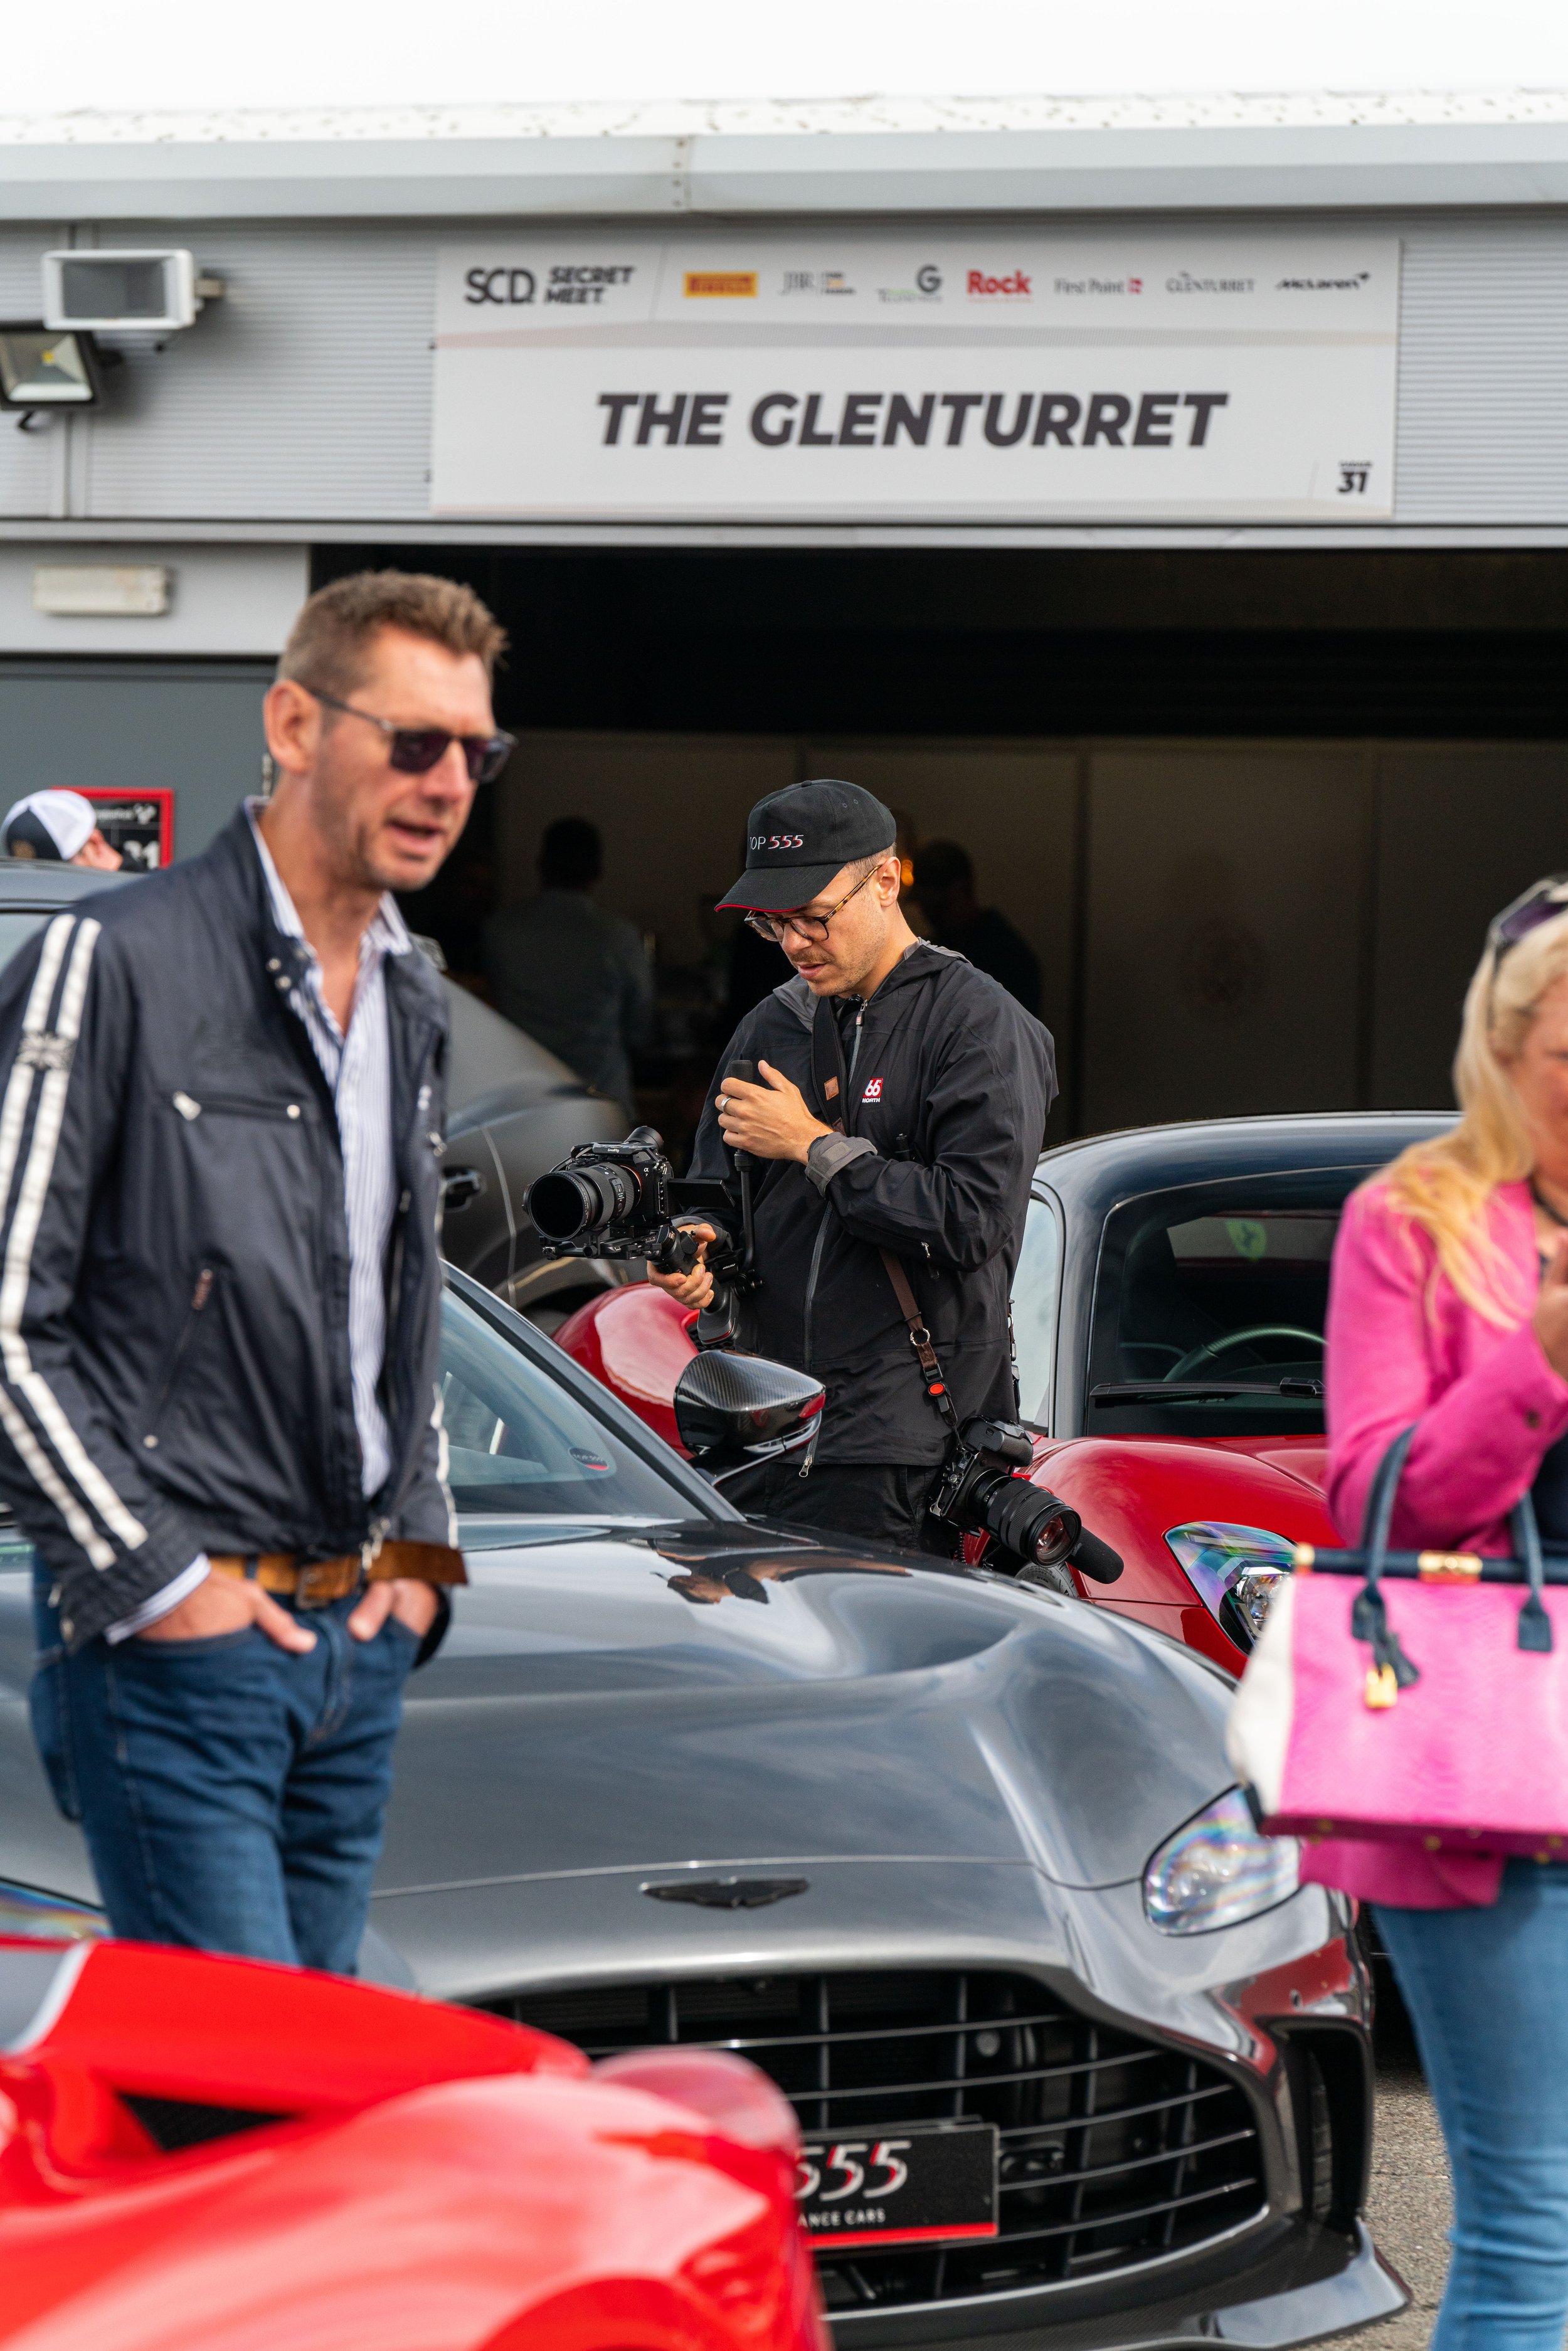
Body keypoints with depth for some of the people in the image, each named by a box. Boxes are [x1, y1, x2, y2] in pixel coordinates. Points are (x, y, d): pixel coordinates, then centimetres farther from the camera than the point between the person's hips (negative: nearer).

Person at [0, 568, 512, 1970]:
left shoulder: (413, 1006, 15)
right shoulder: (113, 967, -11)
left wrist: (421, 1551, 13)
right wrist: (152, 1579, -14)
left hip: (362, 1643, 8)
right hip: (176, 1644, -8)